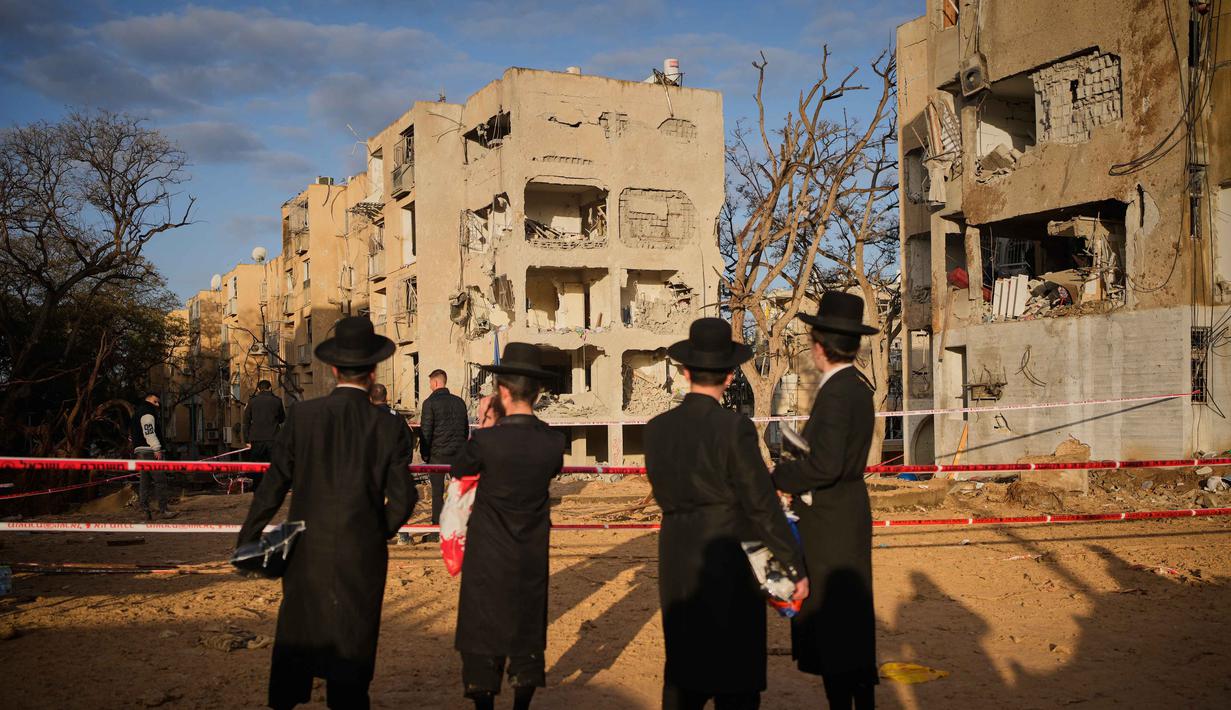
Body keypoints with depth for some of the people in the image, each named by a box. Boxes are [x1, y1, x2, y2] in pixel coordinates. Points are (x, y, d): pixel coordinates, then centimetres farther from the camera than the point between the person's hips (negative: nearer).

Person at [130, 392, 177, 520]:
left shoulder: (139, 411, 25)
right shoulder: (147, 412, -8)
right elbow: (149, 431, -19)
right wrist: (157, 449, -23)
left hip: (140, 451, 11)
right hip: (150, 451, -11)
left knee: (145, 481, 10)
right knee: (160, 480, -11)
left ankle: (145, 510, 10)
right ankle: (163, 510, -14)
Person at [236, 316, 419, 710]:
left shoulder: (302, 415, -7)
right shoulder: (390, 428, -8)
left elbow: (274, 484, -4)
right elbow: (402, 500, -7)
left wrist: (249, 537, 6)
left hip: (307, 551, 1)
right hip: (362, 556, -1)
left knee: (295, 637, 17)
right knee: (352, 644, 10)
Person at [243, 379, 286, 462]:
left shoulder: (252, 401, 3)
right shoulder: (277, 401, 3)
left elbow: (246, 422, 4)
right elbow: (282, 419, 16)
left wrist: (247, 440, 8)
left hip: (256, 440, 0)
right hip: (273, 440, 0)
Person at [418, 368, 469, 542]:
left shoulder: (430, 402, -7)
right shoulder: (459, 401, 9)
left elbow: (426, 431, -9)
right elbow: (466, 428, 15)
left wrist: (424, 454, -1)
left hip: (438, 453, -5)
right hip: (458, 453, 5)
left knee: (437, 492, 0)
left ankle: (437, 531, 2)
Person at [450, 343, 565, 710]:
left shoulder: (486, 440, -20)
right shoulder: (553, 441, -9)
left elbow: (459, 469, -1)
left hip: (488, 559, -3)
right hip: (533, 559, 4)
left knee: (483, 638, 10)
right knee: (528, 637, 16)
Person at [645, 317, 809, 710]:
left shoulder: (656, 428, -1)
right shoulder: (735, 428, -17)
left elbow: (664, 494, 8)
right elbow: (762, 506, -15)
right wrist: (795, 567, -7)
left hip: (677, 566, 5)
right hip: (729, 564, -5)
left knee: (681, 669, 18)